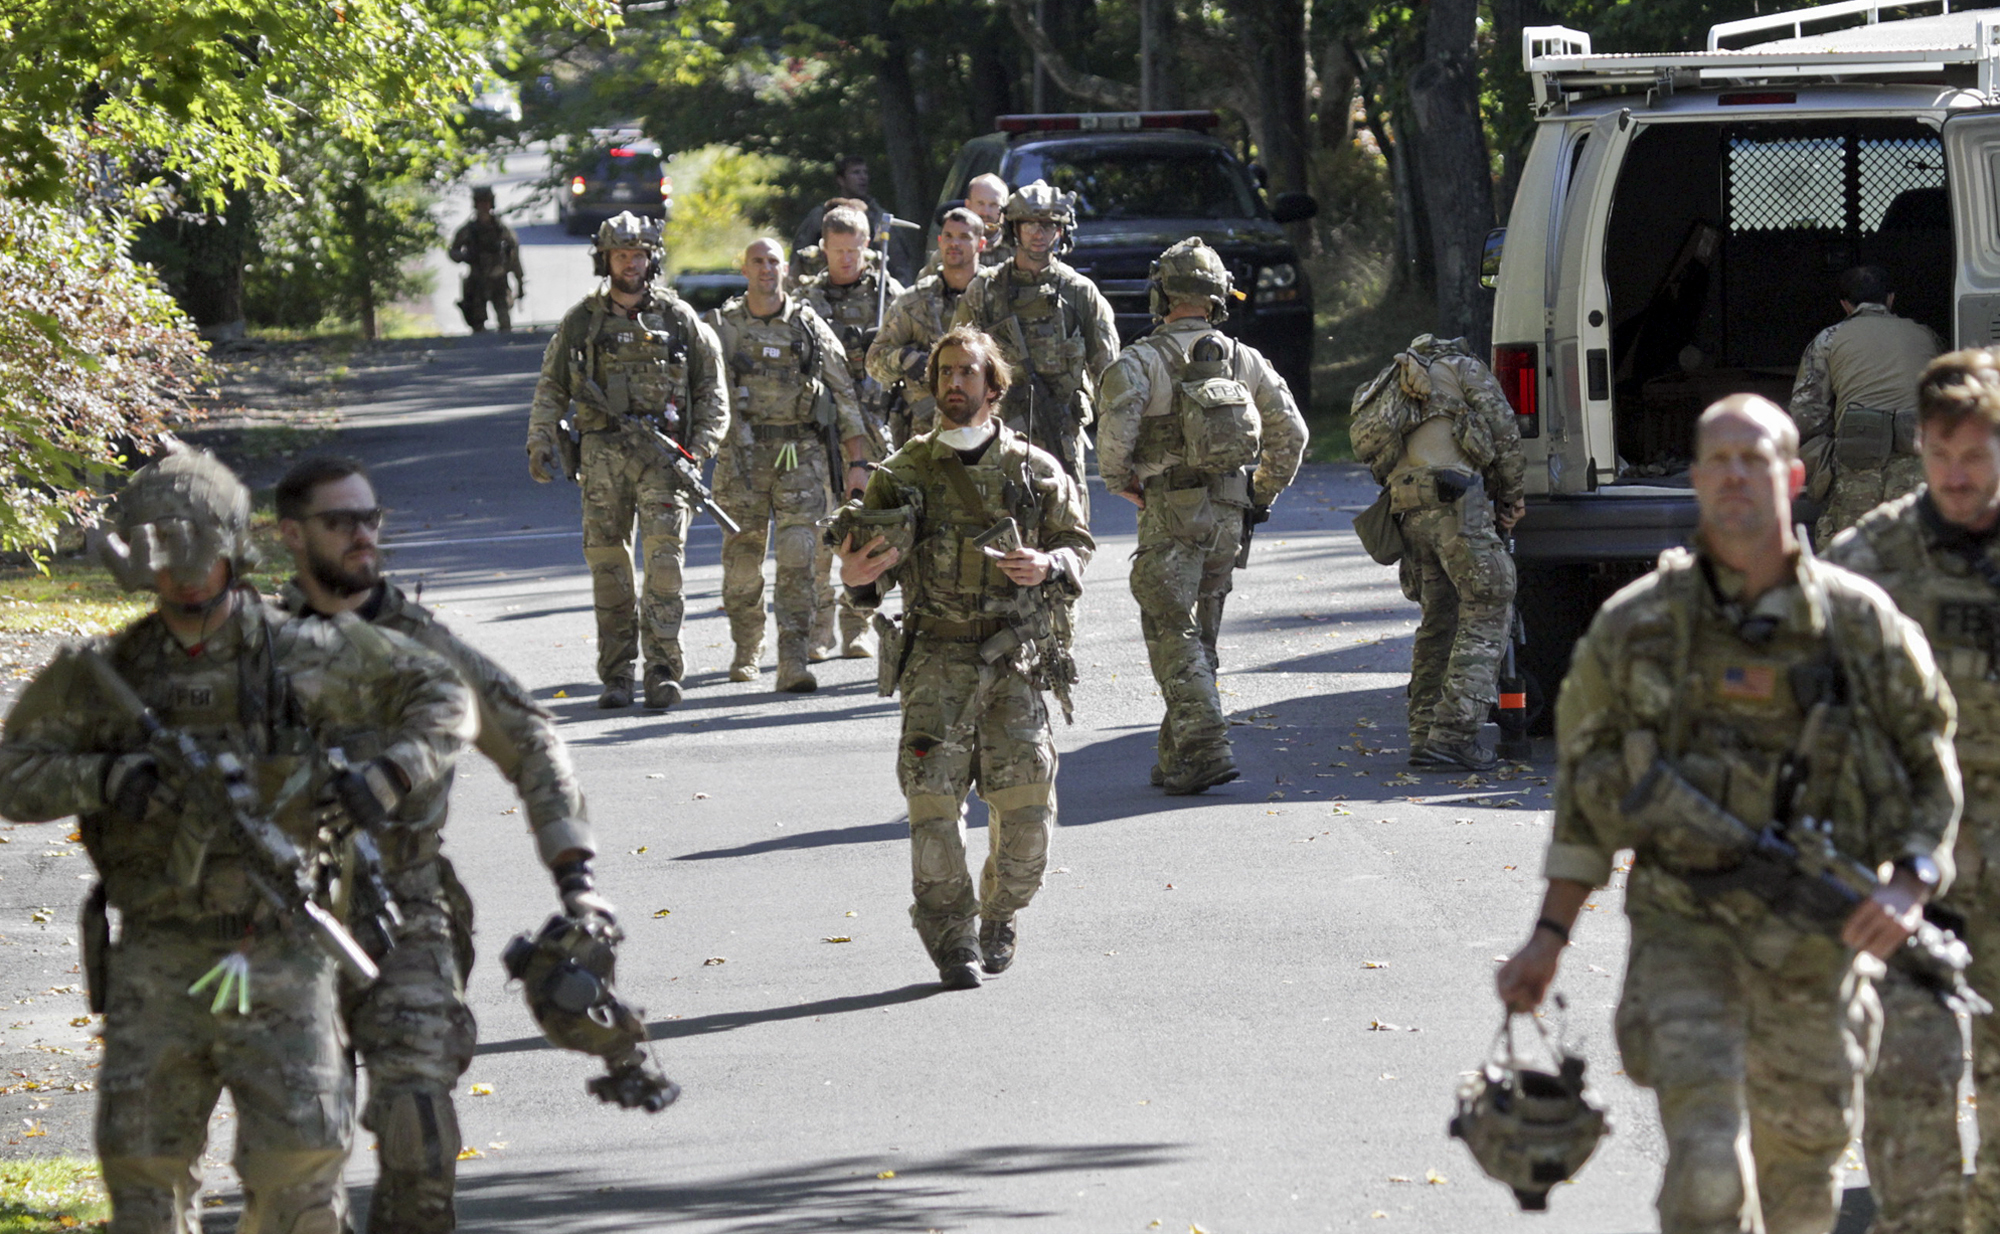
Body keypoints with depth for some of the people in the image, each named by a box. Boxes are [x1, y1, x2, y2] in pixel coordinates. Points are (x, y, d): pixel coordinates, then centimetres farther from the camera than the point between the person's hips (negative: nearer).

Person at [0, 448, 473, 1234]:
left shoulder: (304, 659, -1)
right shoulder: (107, 677, 2)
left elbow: (442, 700, 8)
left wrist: (387, 776, -9)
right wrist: (100, 780, -15)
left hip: (278, 958, -1)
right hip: (157, 963, 1)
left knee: (299, 1158, -8)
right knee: (144, 1167, 1)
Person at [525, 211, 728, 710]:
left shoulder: (679, 318, 6)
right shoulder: (582, 321, 9)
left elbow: (711, 389, 9)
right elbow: (551, 388, 13)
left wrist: (701, 446, -2)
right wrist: (541, 442, 1)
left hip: (663, 454, -2)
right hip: (602, 454, 2)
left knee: (664, 558, -11)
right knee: (607, 563, 2)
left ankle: (664, 670, -10)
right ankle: (616, 675, 6)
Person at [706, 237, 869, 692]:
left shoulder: (811, 327, 6)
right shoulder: (721, 327, 7)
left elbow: (844, 396, 8)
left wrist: (857, 462, 4)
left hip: (802, 454, -1)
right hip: (742, 453, 1)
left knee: (798, 557, -11)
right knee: (742, 559, 4)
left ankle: (793, 662, -13)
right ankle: (747, 651, 23)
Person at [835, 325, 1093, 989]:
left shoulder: (1034, 471, 6)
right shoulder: (904, 473, 6)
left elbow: (1078, 543, 12)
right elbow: (872, 570, 9)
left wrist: (1048, 567, -11)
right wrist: (856, 579, -15)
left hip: (1014, 660, 0)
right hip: (937, 659, 0)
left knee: (1026, 806, -5)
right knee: (933, 801, -12)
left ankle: (1000, 915, 21)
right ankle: (952, 940, 0)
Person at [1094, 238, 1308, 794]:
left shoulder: (1142, 360, -7)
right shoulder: (1245, 360, 9)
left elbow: (1116, 421, -22)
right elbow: (1291, 432, 7)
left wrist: (1119, 478, -5)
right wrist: (1264, 493, 17)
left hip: (1171, 513, -5)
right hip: (1229, 515, 5)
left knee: (1173, 634, -5)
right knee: (1198, 634, 15)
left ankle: (1206, 748, -19)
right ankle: (1177, 757, 19)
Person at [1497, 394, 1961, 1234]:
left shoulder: (1860, 622, -1)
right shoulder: (1635, 626, -2)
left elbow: (1930, 771, 6)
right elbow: (1585, 783, 8)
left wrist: (1909, 887, -12)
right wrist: (1549, 937, 5)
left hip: (1811, 939, 2)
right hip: (1684, 926, -2)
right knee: (1707, 1164, -19)